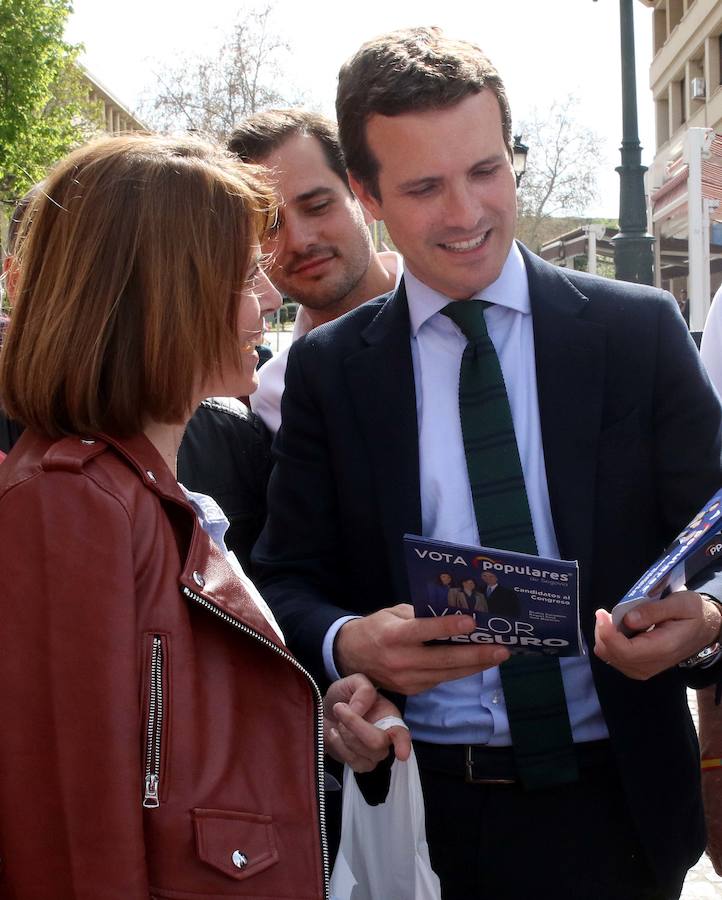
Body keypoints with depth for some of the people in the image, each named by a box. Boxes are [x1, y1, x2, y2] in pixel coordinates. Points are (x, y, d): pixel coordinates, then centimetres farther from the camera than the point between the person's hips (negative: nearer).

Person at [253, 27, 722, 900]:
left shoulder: (640, 330, -1)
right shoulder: (327, 368, 1)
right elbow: (287, 580, 1)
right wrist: (350, 642, -20)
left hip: (616, 804, 0)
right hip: (426, 812, 0)